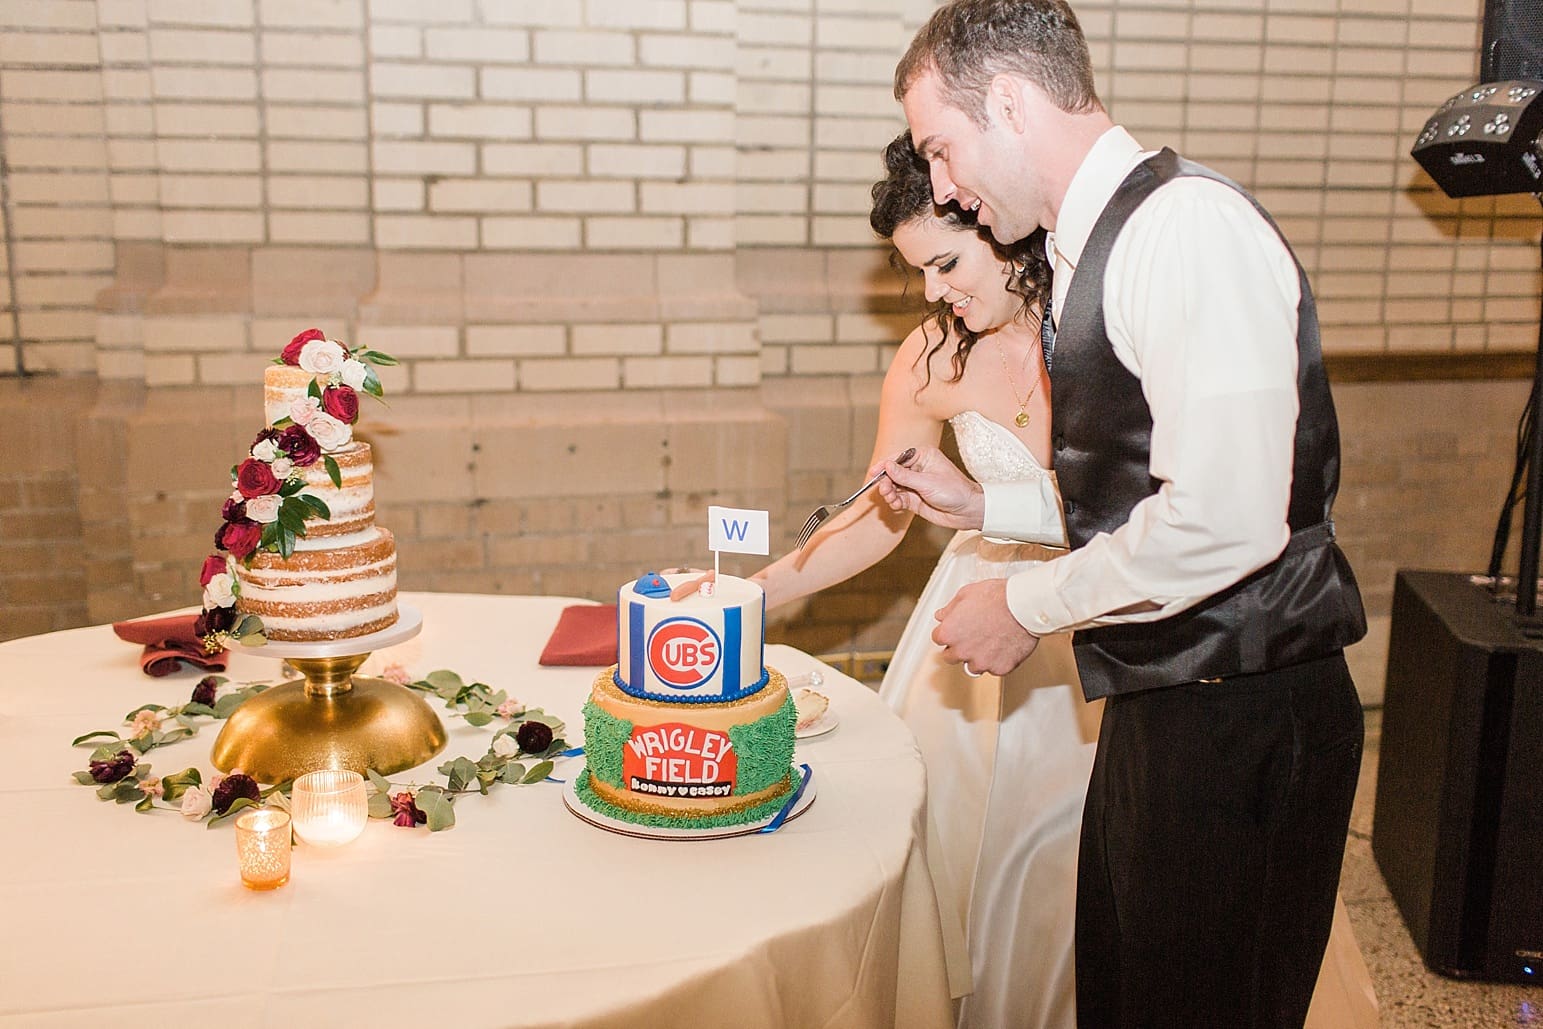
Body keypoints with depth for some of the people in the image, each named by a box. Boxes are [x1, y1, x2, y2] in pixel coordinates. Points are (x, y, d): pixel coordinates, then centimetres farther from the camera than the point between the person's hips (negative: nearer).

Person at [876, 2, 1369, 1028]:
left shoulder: (1190, 228, -19)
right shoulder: (1099, 247, 12)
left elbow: (1226, 523, -28)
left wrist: (1030, 606, -16)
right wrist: (984, 506, 12)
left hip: (1243, 713, -9)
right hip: (1162, 702, 9)